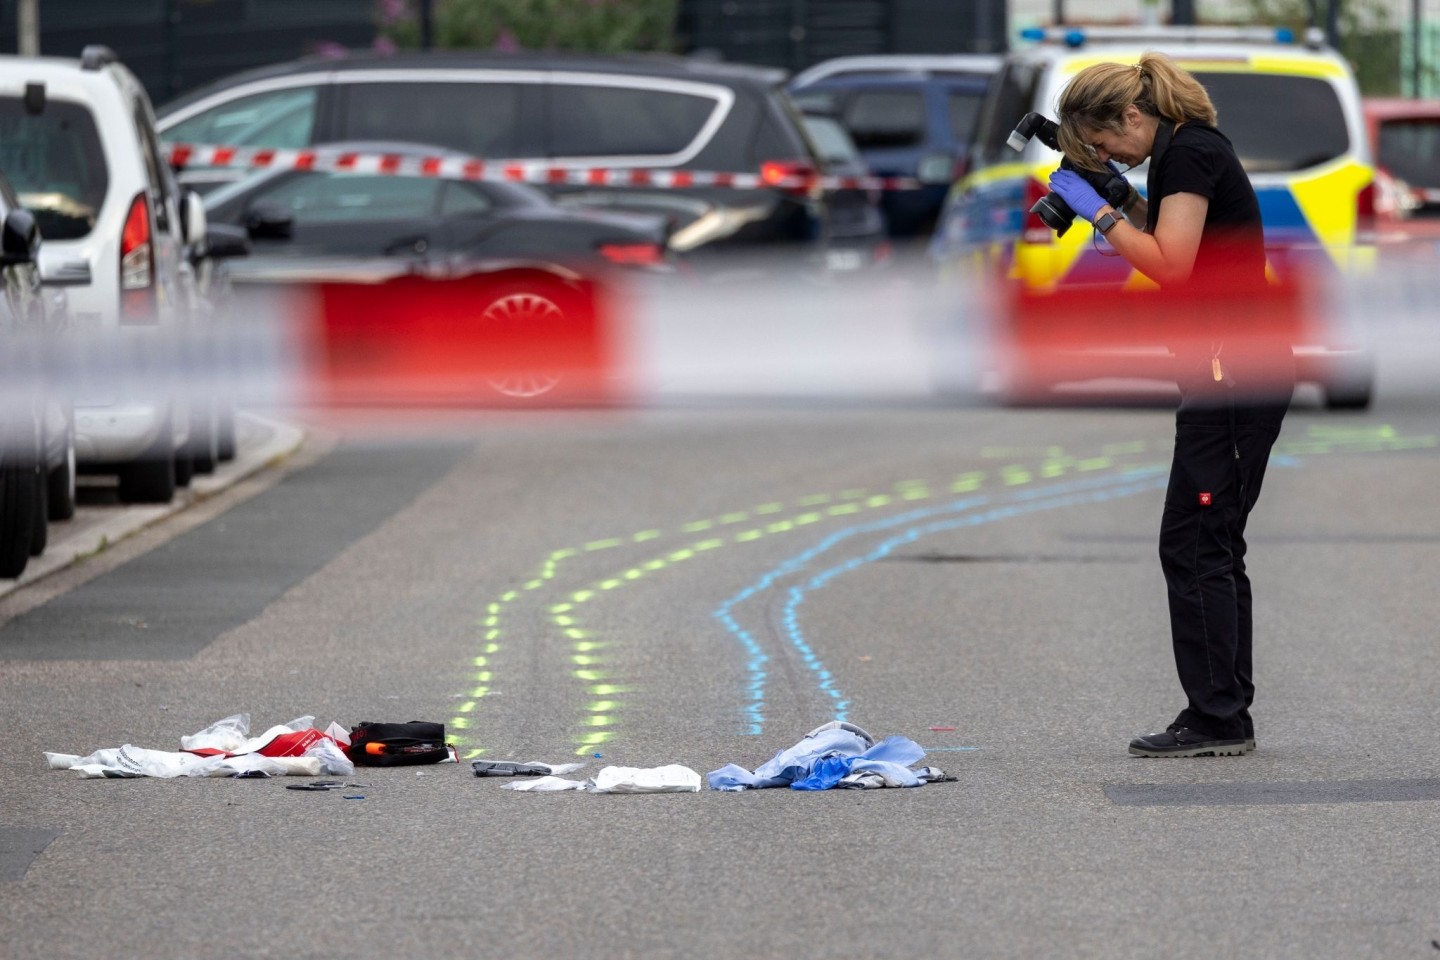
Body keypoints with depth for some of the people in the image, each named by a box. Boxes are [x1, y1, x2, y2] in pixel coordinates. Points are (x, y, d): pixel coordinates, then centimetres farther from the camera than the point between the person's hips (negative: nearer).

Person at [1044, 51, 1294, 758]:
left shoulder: (1188, 153, -14)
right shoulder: (1184, 151, 16)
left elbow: (1170, 264, -21)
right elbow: (1168, 245, 22)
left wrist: (1100, 211, -13)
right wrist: (1123, 199, 11)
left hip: (1232, 373, -10)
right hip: (1235, 374, 10)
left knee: (1193, 546, -8)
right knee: (1213, 549, 12)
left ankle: (1216, 720, -7)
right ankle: (1226, 719, 14)